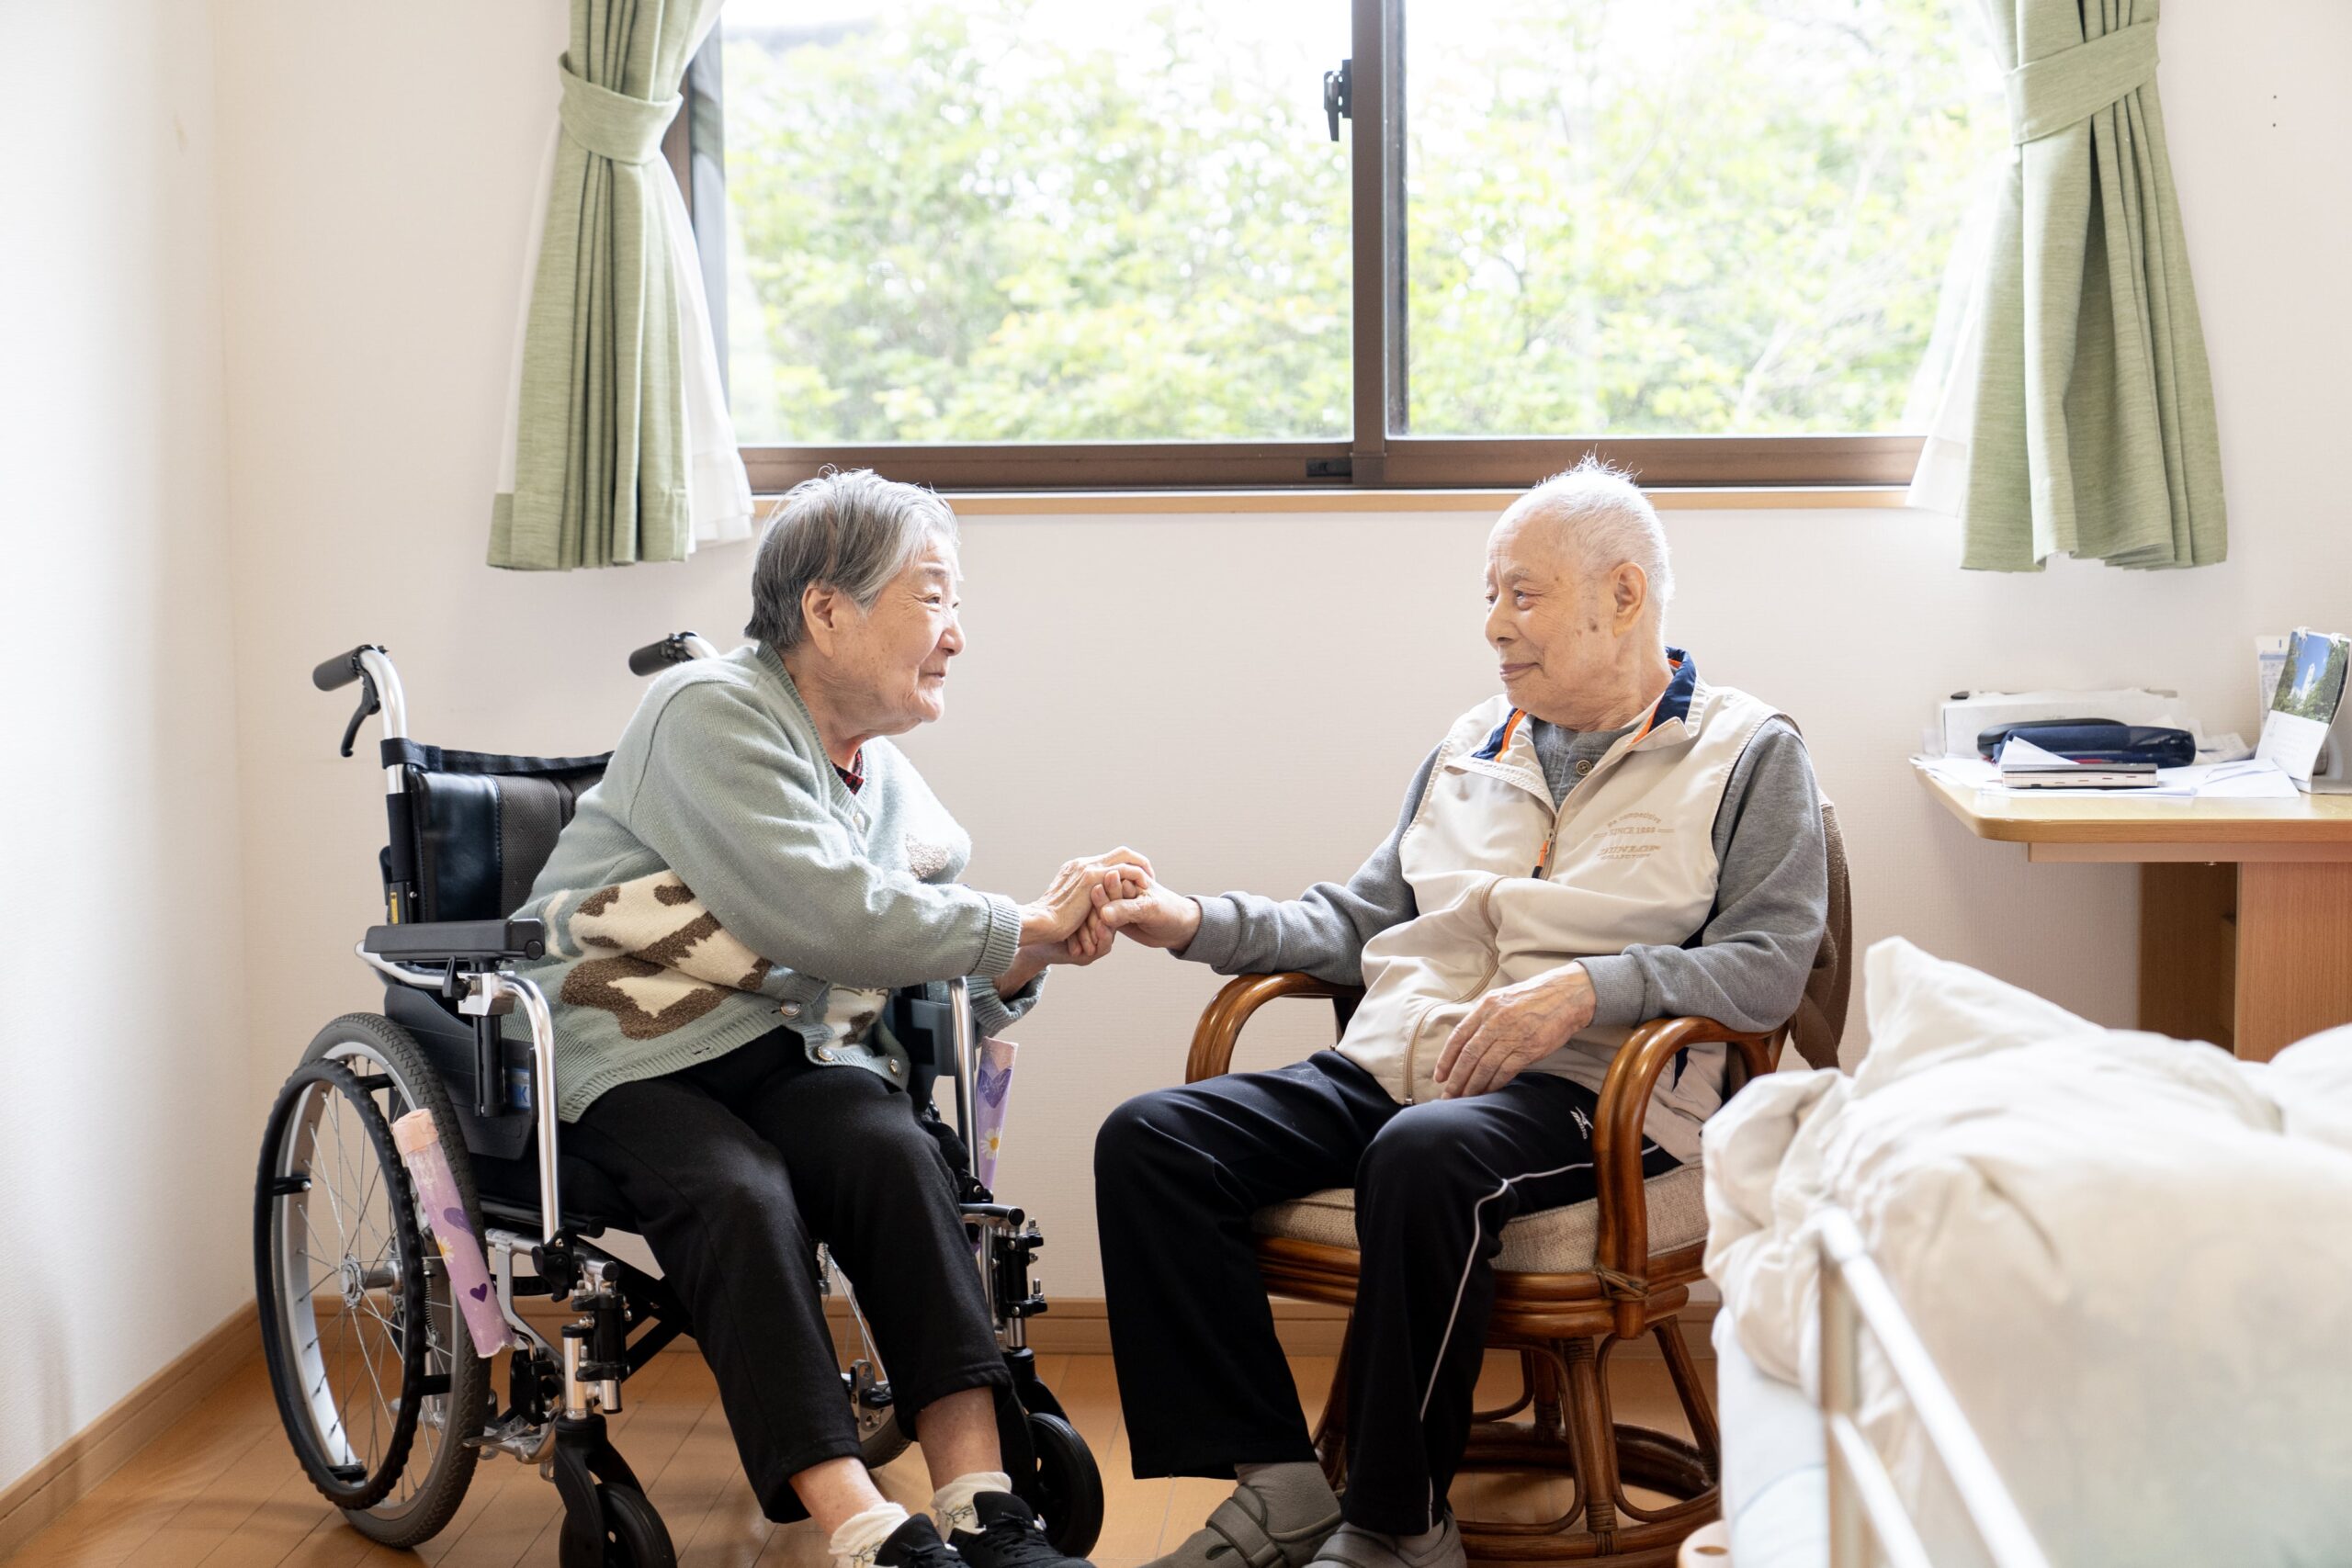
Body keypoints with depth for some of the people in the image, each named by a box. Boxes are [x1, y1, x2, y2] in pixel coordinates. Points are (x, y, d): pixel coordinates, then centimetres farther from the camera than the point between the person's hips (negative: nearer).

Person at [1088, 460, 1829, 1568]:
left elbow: (1768, 969, -5)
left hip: (1588, 1090, -6)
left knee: (1424, 1157, -39)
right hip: (1393, 1064, 6)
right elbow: (1358, 918, 25)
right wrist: (1199, 924, 10)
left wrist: (1582, 989, -18)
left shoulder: (1747, 755, 6)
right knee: (1149, 1138, -15)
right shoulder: (1470, 748, 23)